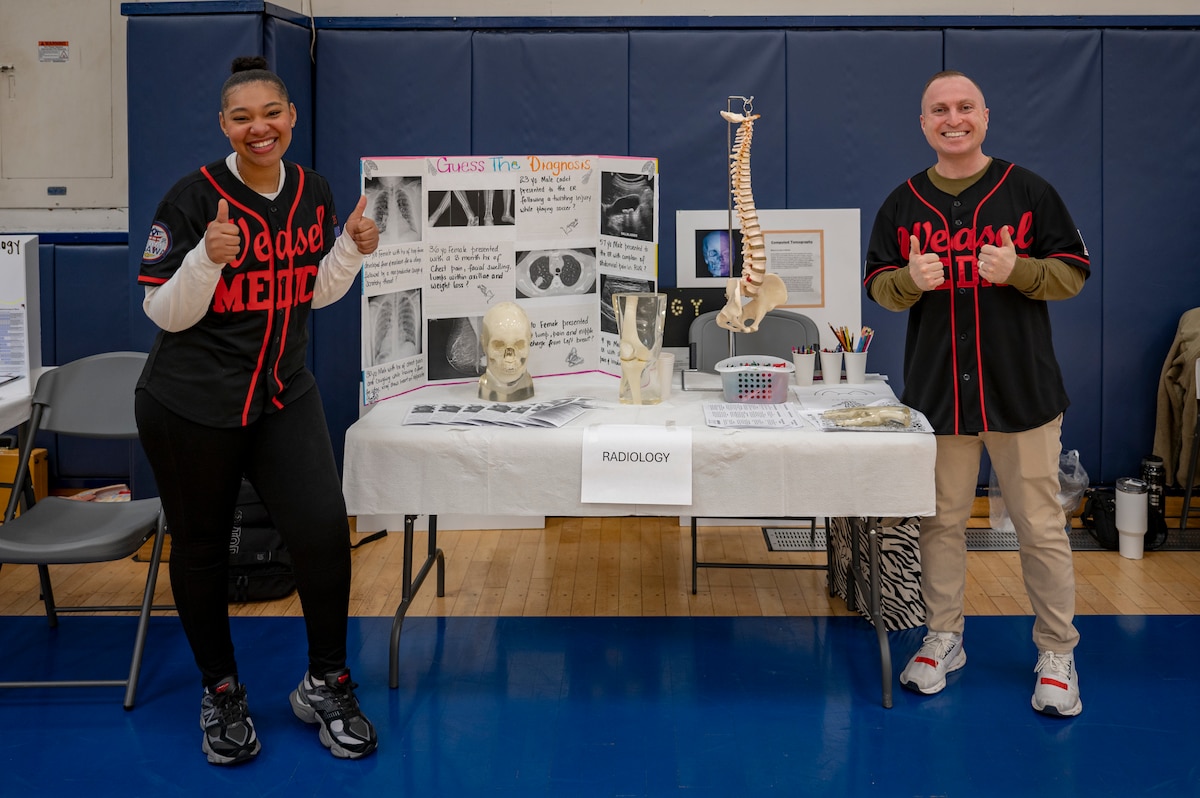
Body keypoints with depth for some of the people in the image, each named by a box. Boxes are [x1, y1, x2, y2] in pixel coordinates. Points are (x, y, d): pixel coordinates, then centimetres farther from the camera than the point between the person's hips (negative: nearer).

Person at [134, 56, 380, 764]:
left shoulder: (314, 193, 3)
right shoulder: (194, 198, -12)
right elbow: (165, 313, -11)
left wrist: (353, 248, -4)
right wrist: (209, 256, -27)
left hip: (285, 395, 3)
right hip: (192, 404, -3)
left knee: (325, 530, -9)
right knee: (202, 546, 8)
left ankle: (325, 685, 12)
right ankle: (221, 694, 29)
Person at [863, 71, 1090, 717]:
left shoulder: (1027, 191, 1)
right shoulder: (902, 204, 9)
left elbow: (1074, 271, 1)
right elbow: (878, 284, 11)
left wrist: (1017, 269, -18)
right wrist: (910, 280, -12)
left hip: (1021, 389, -2)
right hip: (936, 391, 3)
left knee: (1040, 527, 1)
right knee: (940, 521, 11)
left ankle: (1057, 652, 15)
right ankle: (943, 639, 26)